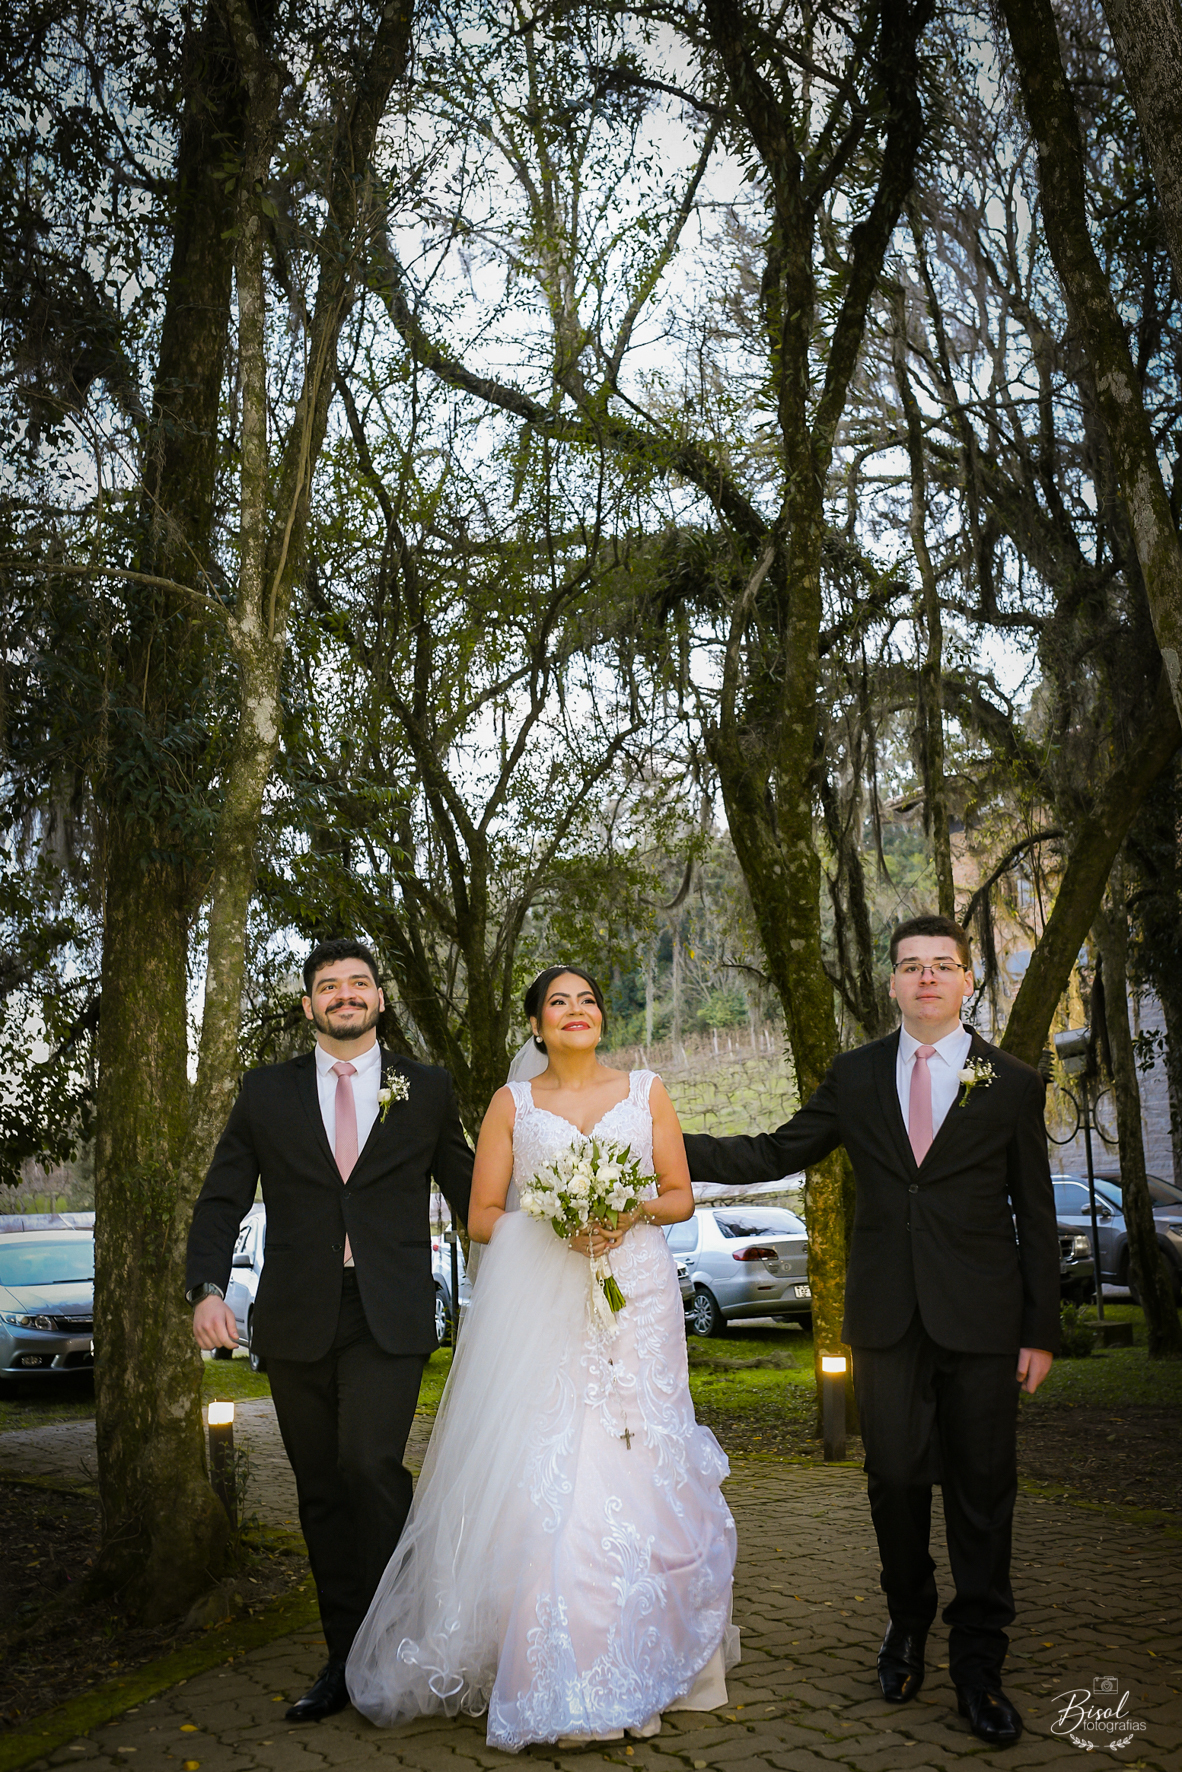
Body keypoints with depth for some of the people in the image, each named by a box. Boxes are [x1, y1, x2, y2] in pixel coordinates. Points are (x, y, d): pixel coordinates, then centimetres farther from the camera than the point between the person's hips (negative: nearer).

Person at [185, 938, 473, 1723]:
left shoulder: (428, 1090, 6)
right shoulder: (266, 1092, 7)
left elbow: (466, 1190, 14)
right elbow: (223, 1199, 6)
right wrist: (209, 1287, -10)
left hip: (389, 1317, -2)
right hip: (297, 1319, 2)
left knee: (369, 1463, -17)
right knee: (321, 1488, 9)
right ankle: (346, 1659, 23)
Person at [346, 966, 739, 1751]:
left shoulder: (647, 1092, 11)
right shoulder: (512, 1103, 8)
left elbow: (681, 1195, 11)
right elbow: (482, 1217, 5)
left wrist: (634, 1210, -9)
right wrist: (552, 1223, -12)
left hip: (635, 1303, 1)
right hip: (538, 1310, -1)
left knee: (635, 1473, -3)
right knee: (537, 1479, -8)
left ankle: (638, 1663, 12)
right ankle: (547, 1678, 2)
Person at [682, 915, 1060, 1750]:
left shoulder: (1013, 1084, 2)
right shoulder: (856, 1077, 7)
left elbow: (1036, 1216, 4)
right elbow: (773, 1155, 6)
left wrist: (1041, 1332, 1)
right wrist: (667, 1143, -4)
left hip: (980, 1319, -1)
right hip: (888, 1316, 2)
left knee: (982, 1488, 5)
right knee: (896, 1479, 8)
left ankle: (978, 1663, 20)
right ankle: (908, 1623, 33)